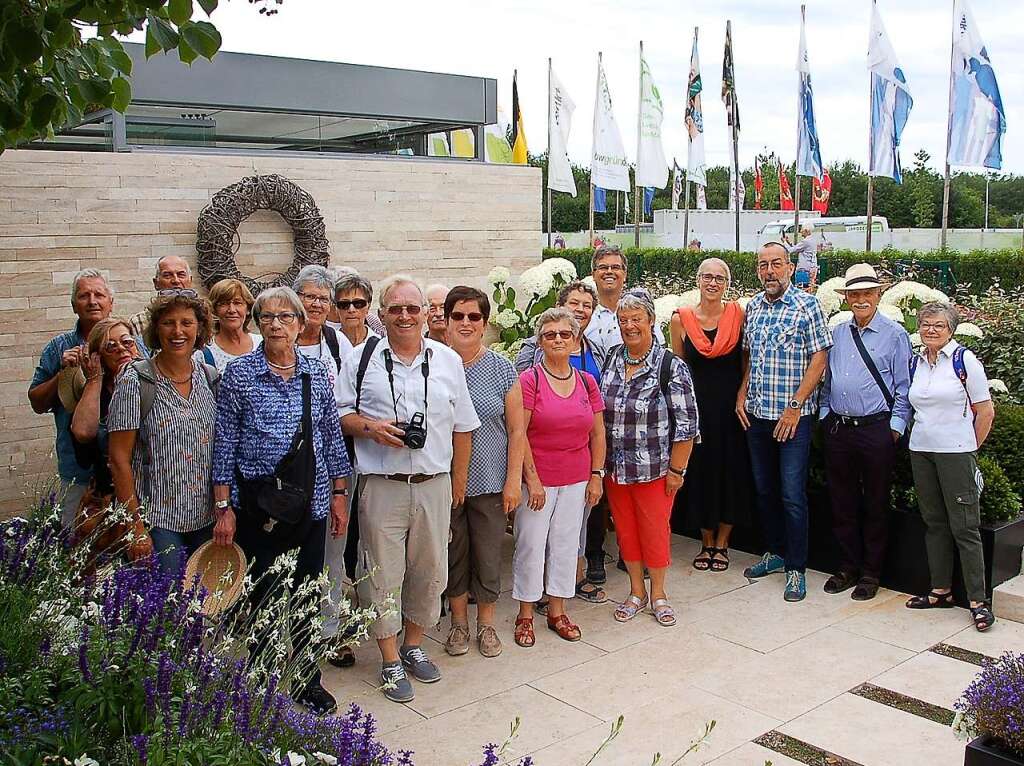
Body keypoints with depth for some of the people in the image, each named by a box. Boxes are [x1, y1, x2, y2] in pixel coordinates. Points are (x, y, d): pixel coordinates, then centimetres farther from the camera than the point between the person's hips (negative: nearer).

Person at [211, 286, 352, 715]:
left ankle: (305, 681, 26)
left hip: (311, 502, 3)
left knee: (307, 596, 9)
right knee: (263, 597, 3)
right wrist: (224, 508, -5)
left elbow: (332, 436, 11)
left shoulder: (318, 371, 5)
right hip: (257, 503, -3)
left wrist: (339, 493, 9)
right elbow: (225, 445, -3)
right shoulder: (239, 373, -4)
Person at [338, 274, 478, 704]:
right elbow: (340, 414, 5)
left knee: (430, 569, 12)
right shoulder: (362, 360, 2)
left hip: (434, 484, 2)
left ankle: (414, 646, 32)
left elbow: (462, 427, 12)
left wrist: (459, 480, 9)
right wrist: (370, 428, -14)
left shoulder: (448, 361, 8)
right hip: (382, 486, -2)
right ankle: (391, 661, 18)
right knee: (383, 574, 2)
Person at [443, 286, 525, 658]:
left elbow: (516, 430, 0)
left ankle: (486, 624, 27)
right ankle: (459, 622, 30)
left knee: (488, 555, 8)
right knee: (453, 554, 12)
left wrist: (513, 480, -4)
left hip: (490, 482, 0)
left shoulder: (501, 369, -2)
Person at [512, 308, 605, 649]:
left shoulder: (587, 382, 6)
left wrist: (597, 475, 5)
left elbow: (598, 433, 11)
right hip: (537, 479, -4)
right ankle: (525, 615, 18)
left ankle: (557, 611, 25)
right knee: (531, 545, 3)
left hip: (576, 480, 4)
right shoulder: (529, 380, -8)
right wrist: (532, 479, -14)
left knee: (566, 544, 11)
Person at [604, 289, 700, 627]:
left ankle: (658, 593, 27)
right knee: (625, 531, 13)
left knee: (655, 531, 6)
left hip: (654, 469, -4)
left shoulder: (672, 367, -12)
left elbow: (686, 423, -11)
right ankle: (636, 592, 31)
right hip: (615, 469, 4)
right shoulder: (611, 361, 2)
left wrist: (676, 470, -12)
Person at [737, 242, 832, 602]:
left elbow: (819, 359, -10)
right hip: (756, 414, 6)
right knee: (764, 489, 14)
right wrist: (742, 395, 6)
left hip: (793, 416, -6)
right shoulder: (752, 306, 10)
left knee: (792, 494, -4)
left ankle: (796, 568, 7)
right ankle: (776, 552, 30)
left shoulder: (807, 305, -7)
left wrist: (795, 407, -15)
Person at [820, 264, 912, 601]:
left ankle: (870, 573, 18)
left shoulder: (895, 335, -3)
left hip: (876, 430, -4)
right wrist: (826, 416, 8)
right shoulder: (837, 334, 11)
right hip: (838, 430, 5)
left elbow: (903, 388, -3)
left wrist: (895, 428, -7)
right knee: (842, 503, 11)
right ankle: (848, 567, 25)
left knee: (875, 505, 6)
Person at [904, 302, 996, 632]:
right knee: (934, 522, 11)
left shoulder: (964, 360, -6)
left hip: (955, 452, -5)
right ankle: (940, 591, 20)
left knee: (964, 527, -5)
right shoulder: (915, 363, 9)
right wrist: (925, 434, 10)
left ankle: (978, 600, 0)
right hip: (920, 451, 6)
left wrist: (969, 448, 1)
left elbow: (985, 411, -4)